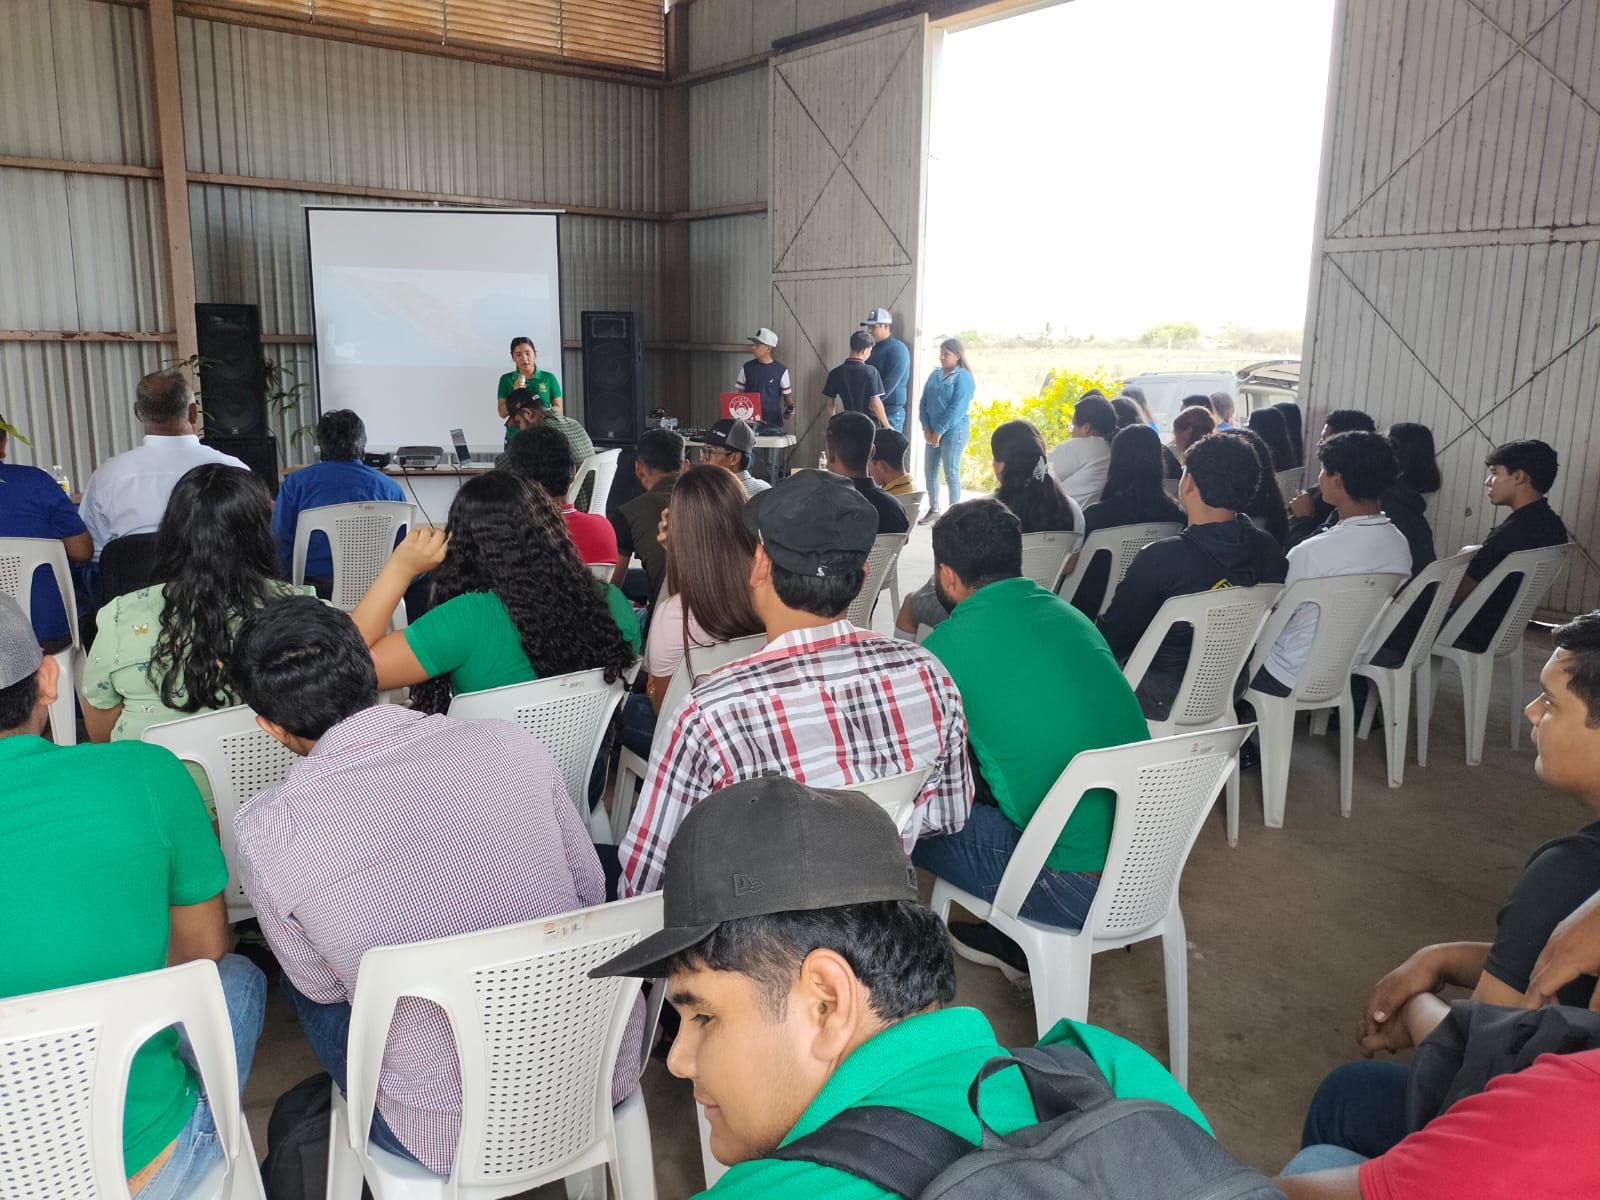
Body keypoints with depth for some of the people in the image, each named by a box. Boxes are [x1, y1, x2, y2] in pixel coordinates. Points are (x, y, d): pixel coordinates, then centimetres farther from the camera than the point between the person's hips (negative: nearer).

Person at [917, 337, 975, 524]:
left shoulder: (963, 378, -9)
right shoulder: (935, 375, 10)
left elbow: (956, 409, -16)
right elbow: (924, 402, 8)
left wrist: (939, 431, -17)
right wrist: (926, 428, -4)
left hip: (953, 431, -7)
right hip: (933, 431, 7)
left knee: (951, 474, -3)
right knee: (929, 471, 10)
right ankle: (933, 510, 24)